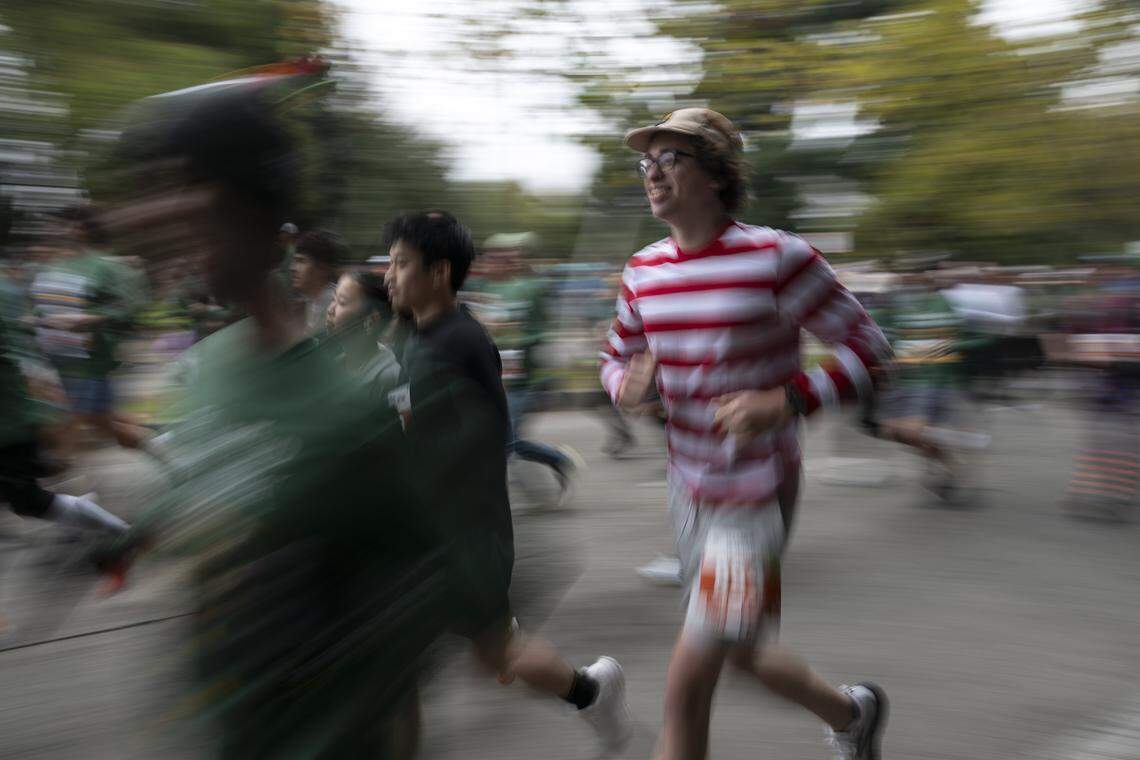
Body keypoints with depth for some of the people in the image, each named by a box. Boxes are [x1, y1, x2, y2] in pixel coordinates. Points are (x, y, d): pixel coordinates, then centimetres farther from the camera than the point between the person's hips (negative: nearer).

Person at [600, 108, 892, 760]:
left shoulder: (776, 257, -17)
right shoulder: (644, 272, 2)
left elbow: (868, 346, -11)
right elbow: (616, 359, 15)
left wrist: (786, 402, -27)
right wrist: (629, 384, -10)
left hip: (756, 495, -7)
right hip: (690, 489, 7)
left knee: (686, 685, -5)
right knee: (741, 651, 23)